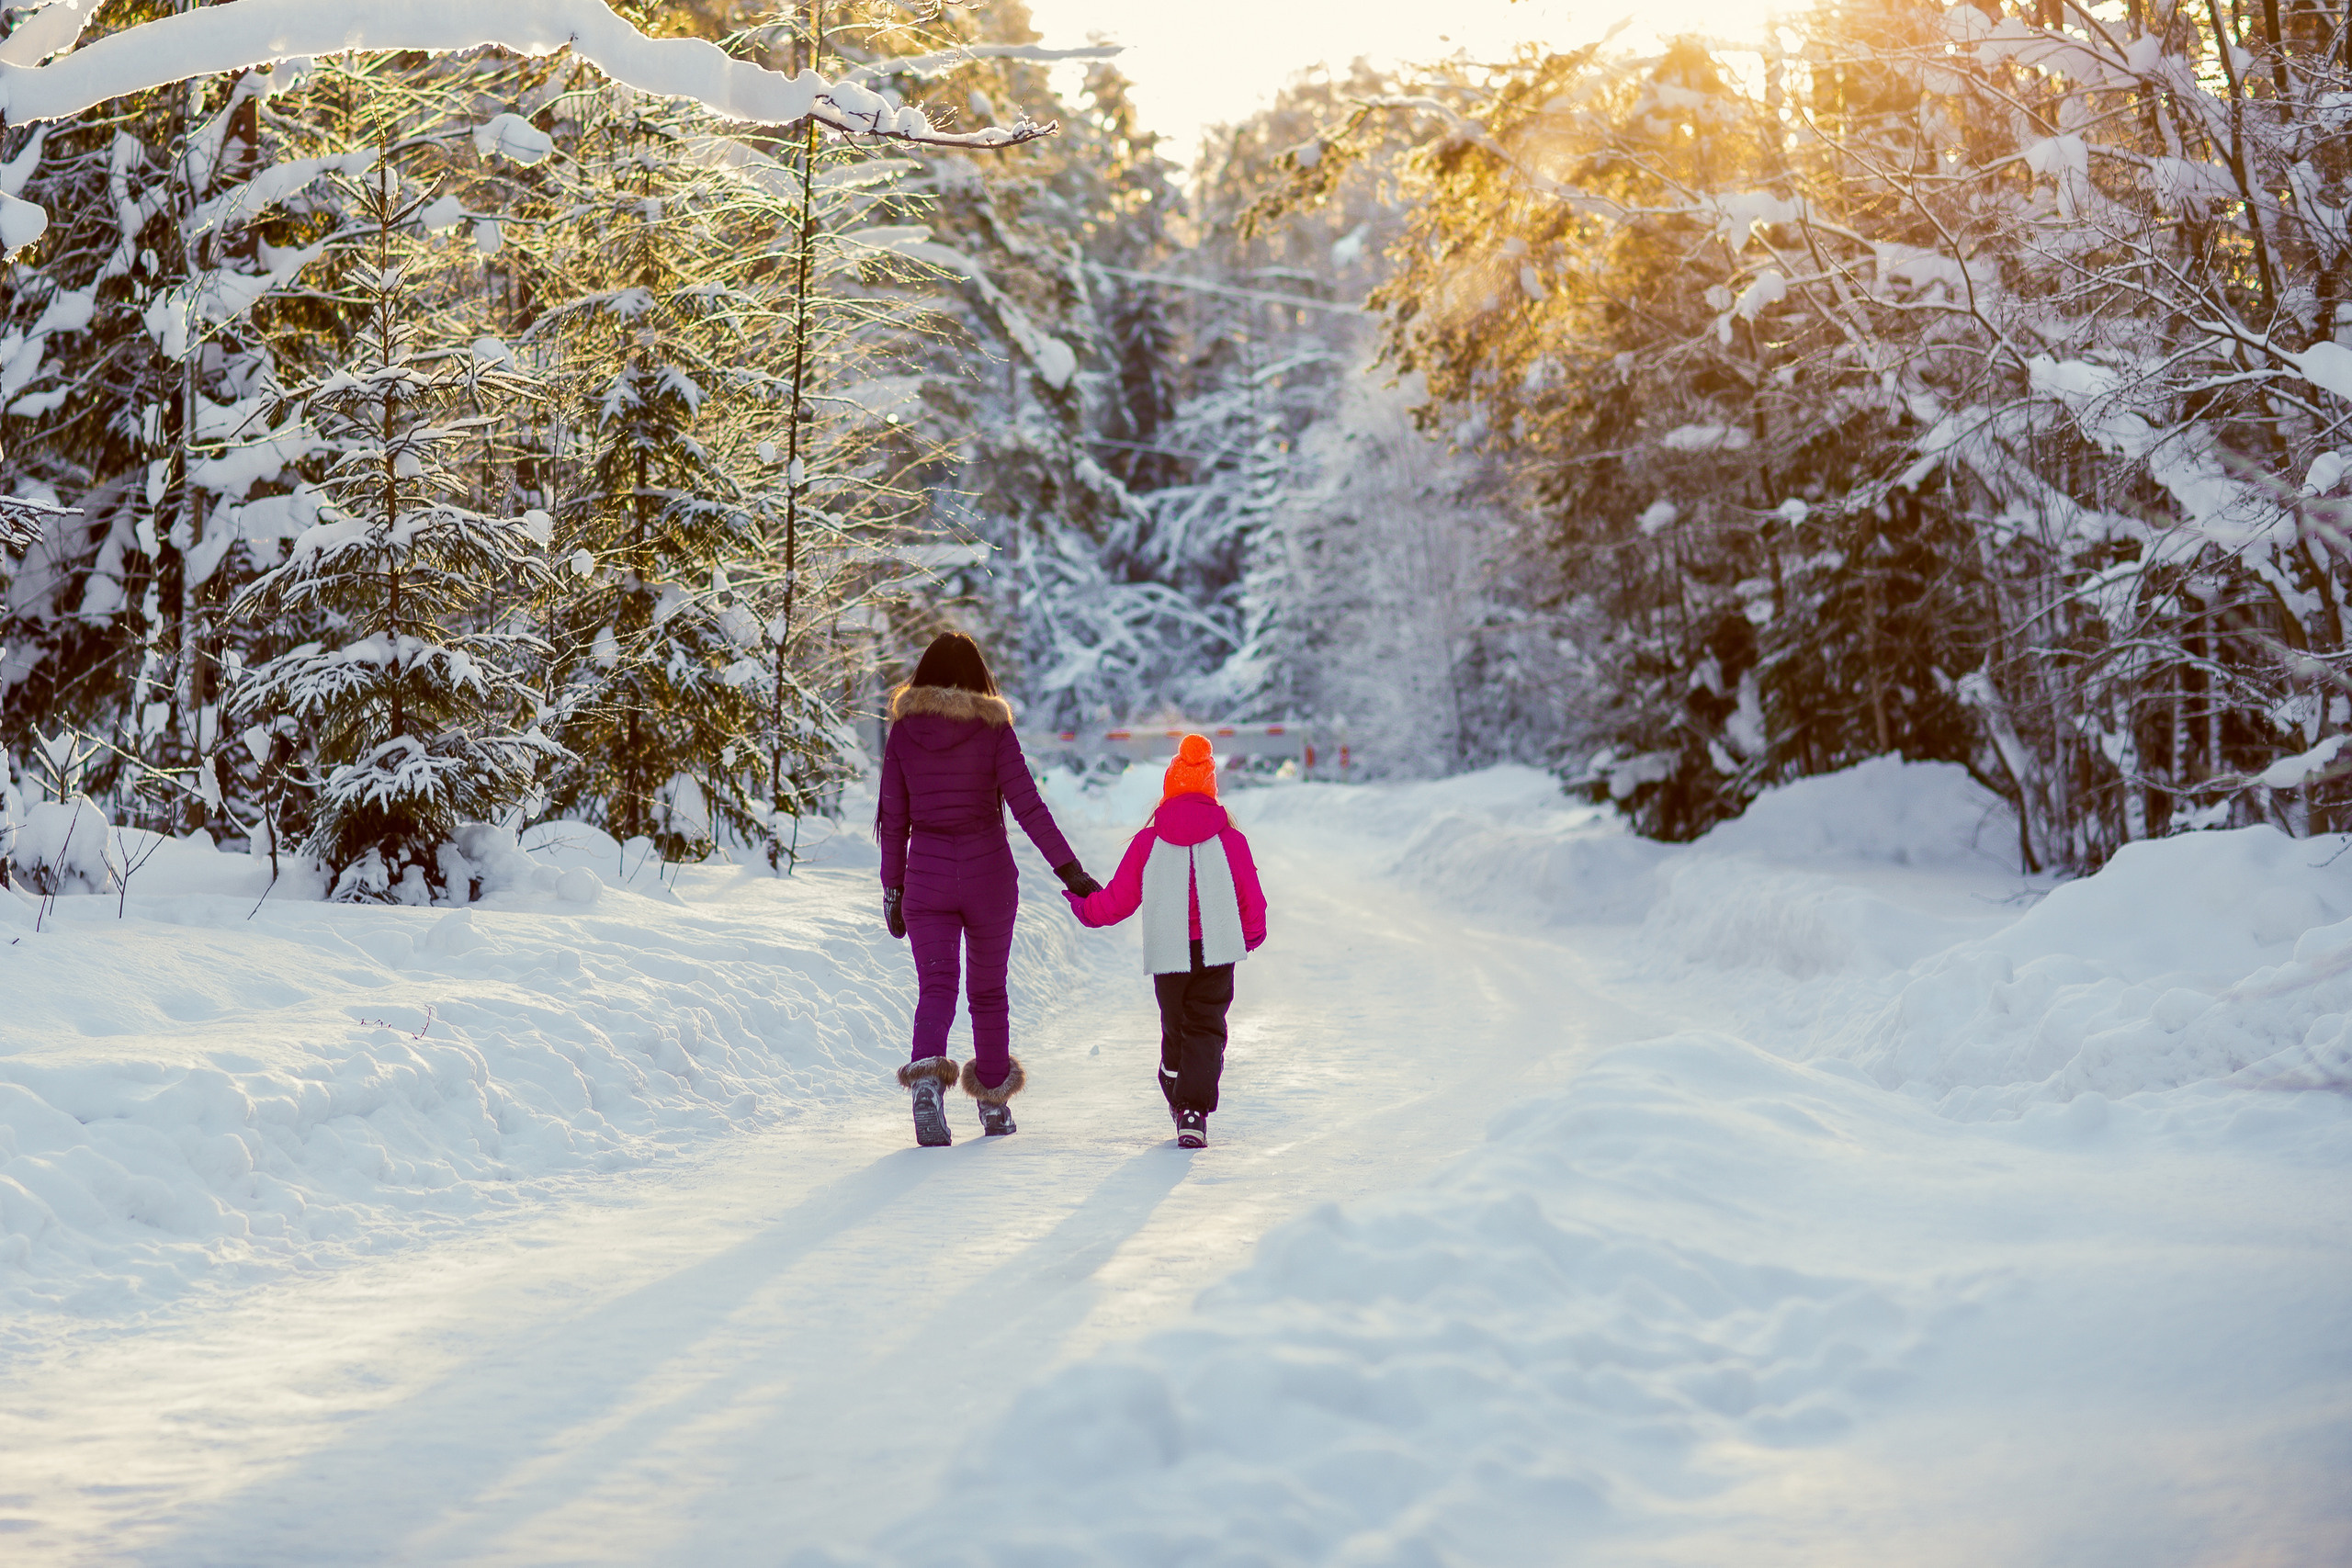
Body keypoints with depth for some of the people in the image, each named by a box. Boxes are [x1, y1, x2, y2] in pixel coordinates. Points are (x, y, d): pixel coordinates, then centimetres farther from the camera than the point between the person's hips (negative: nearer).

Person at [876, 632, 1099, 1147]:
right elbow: (1027, 804, -11)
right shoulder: (993, 727, -4)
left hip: (926, 875, 0)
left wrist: (893, 887, 9)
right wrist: (1069, 868, -11)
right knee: (988, 989, 16)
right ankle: (994, 1101, 26)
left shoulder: (903, 730, 1)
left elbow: (893, 818, 2)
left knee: (935, 989, -3)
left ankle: (927, 1077, -31)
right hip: (988, 872, 0)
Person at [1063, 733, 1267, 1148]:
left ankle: (1177, 1097, 31)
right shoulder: (1230, 840, 2)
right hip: (1217, 950, -1)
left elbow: (1120, 898, 7)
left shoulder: (1148, 842, 2)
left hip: (1167, 953, 1)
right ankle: (1194, 1109, -16)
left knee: (1175, 1028, 19)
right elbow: (1251, 898, 5)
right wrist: (1253, 934, 24)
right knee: (1206, 1028, -1)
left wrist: (1087, 908, 26)